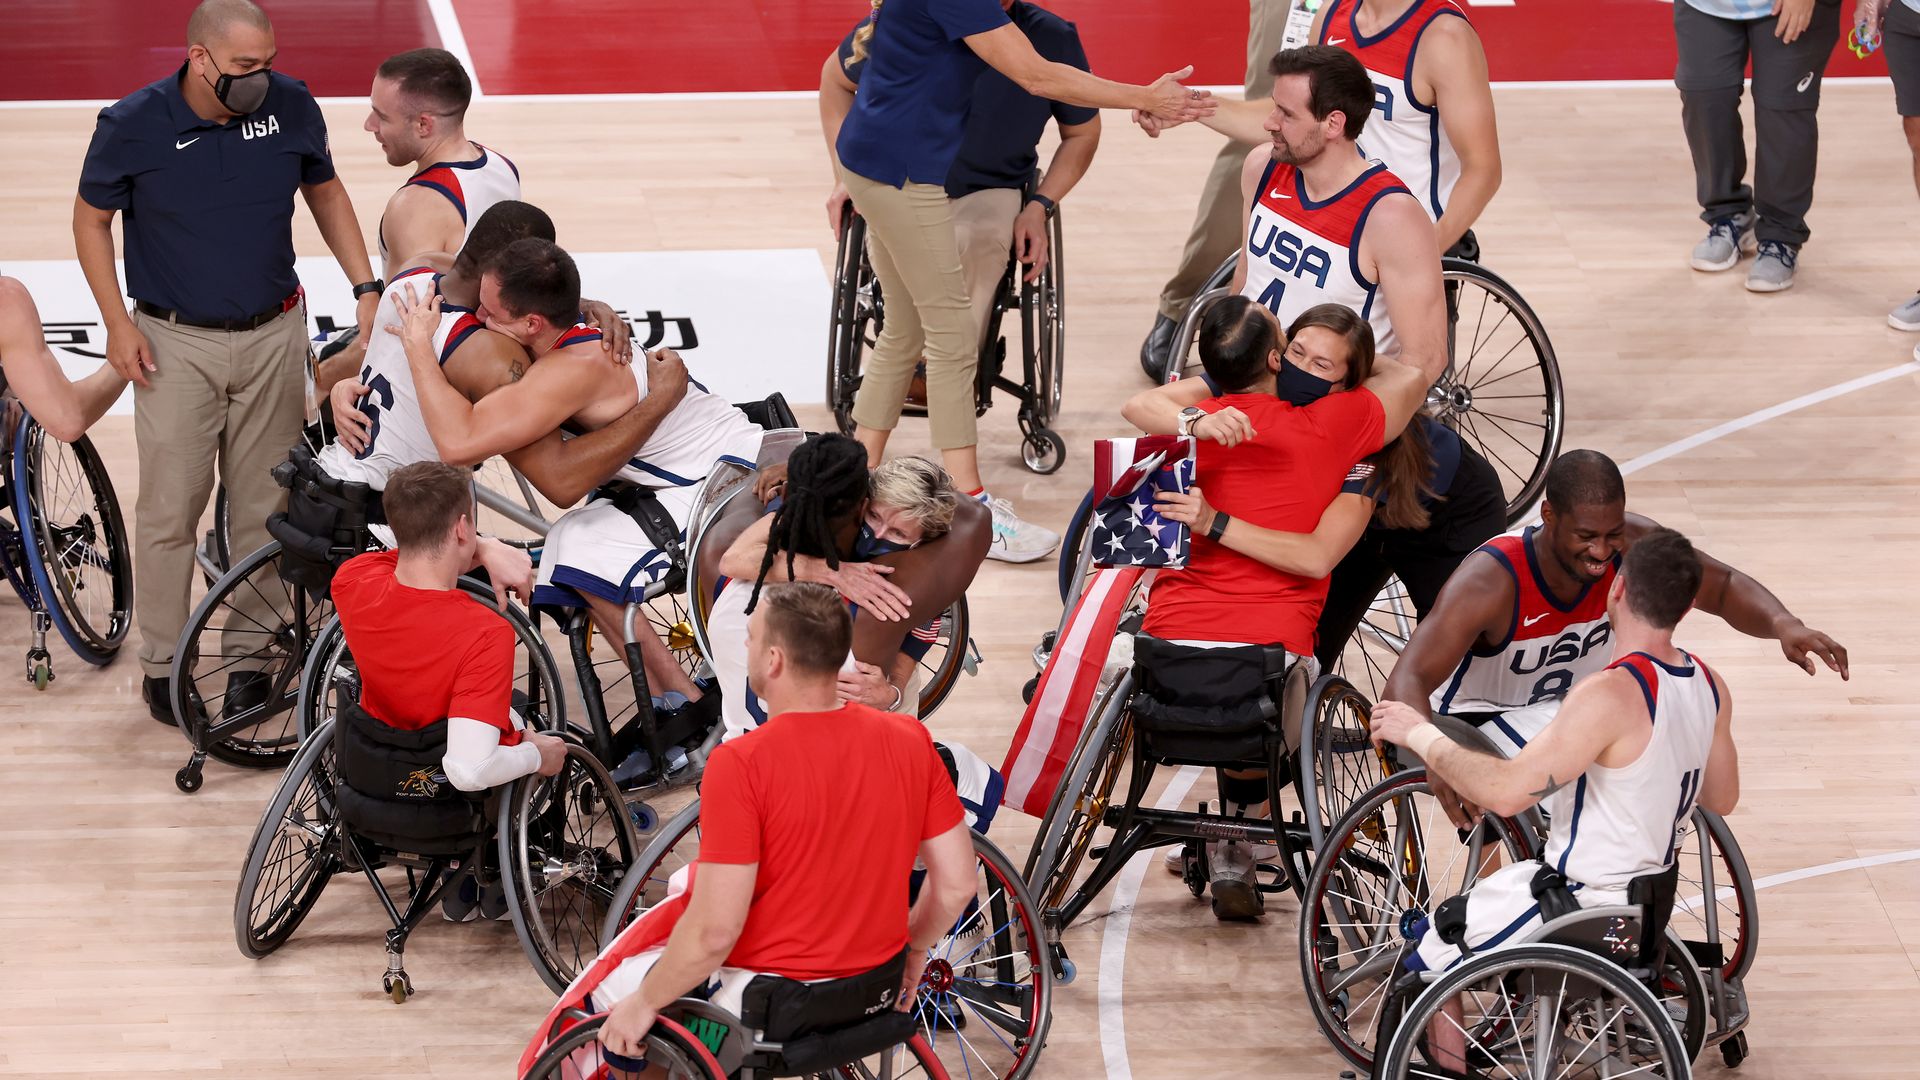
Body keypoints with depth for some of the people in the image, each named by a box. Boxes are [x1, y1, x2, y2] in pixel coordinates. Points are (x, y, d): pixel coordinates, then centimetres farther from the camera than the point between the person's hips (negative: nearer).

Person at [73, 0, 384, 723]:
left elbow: (326, 192, 11)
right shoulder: (132, 125, -12)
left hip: (273, 337, 2)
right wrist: (118, 322, -6)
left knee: (267, 510, 7)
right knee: (171, 510, -1)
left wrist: (366, 289, 3)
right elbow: (91, 219, 1)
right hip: (175, 345, -2)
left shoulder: (290, 106, -6)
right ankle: (162, 665, 11)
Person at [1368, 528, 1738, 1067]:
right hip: (1647, 893, 9)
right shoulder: (1710, 685, -4)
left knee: (1430, 950, 11)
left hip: (1578, 901, -9)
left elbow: (1507, 791, -33)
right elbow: (1721, 799, 10)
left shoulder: (1611, 695, -31)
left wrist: (1421, 735, -21)